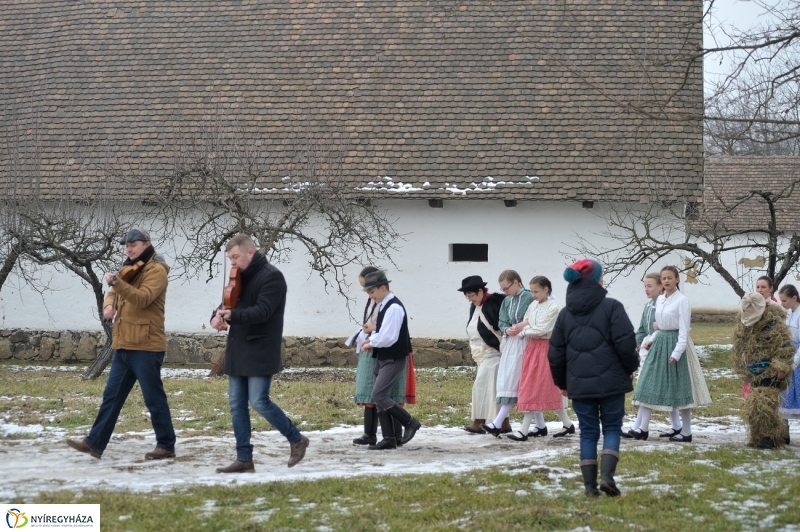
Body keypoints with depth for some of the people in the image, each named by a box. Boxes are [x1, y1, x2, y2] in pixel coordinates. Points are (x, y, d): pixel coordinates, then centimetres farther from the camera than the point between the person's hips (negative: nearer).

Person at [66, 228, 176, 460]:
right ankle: (95, 443, 7)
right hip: (124, 346, 8)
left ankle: (166, 446, 7)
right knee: (111, 396, 7)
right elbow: (115, 294, 20)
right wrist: (109, 304, -3)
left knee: (154, 398, -2)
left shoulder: (156, 270, -9)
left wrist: (117, 283, -37)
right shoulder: (130, 269, 18)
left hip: (146, 346, -8)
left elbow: (142, 298, -23)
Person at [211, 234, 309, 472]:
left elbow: (263, 311, -21)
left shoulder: (271, 276, -10)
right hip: (238, 352, 8)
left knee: (259, 402, -12)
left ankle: (296, 439, 7)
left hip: (260, 352, -8)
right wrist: (218, 315, -9)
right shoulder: (241, 278, 16)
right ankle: (244, 459, 8)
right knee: (236, 404, 4)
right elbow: (230, 305, 15)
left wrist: (233, 316, -35)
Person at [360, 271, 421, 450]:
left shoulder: (394, 307, -19)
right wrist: (371, 340, 0)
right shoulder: (383, 306, 11)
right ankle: (389, 438, 12)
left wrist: (371, 343, -9)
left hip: (394, 359, -10)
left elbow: (388, 337, -24)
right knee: (379, 397, 8)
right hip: (382, 358, 10)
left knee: (378, 395, -14)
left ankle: (410, 423, -1)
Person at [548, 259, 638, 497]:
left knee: (588, 431, 10)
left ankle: (590, 485, 6)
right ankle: (607, 476, -11)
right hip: (610, 381, -3)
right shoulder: (611, 307, -7)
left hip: (579, 384, 3)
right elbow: (625, 344, -12)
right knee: (612, 428, 7)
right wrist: (630, 368, 6)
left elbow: (555, 353, 11)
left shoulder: (565, 314, 8)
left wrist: (562, 383, 22)